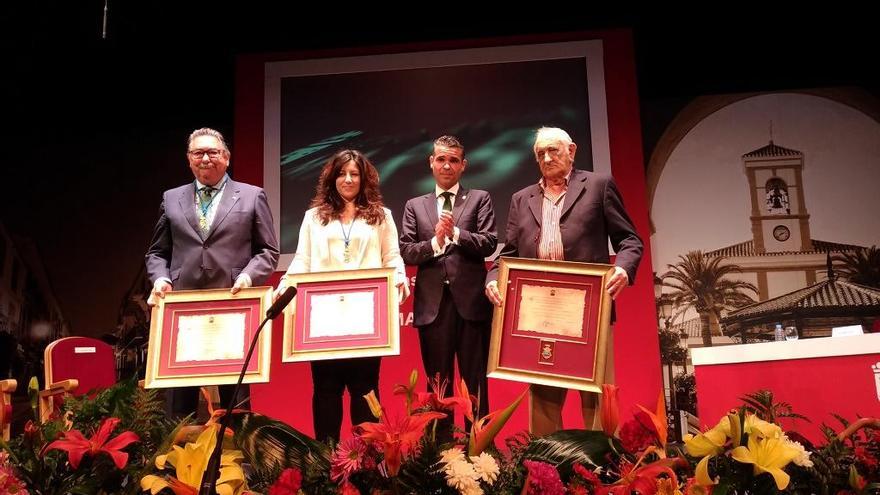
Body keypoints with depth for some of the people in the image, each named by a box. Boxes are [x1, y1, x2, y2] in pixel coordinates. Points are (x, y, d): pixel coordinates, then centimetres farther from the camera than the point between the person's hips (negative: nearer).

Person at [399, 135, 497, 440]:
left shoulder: (479, 199, 9)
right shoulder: (415, 206, 14)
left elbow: (489, 244, -3)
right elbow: (405, 252, 4)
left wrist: (455, 234, -17)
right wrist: (435, 242, -12)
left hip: (471, 300, -2)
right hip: (432, 303, 2)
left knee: (475, 383, 3)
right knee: (437, 385, 9)